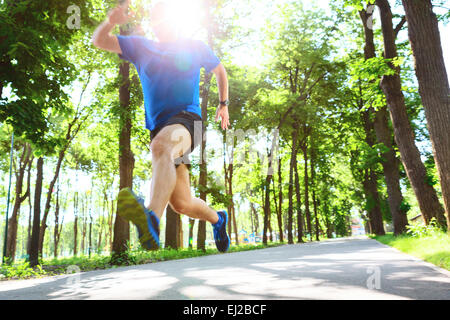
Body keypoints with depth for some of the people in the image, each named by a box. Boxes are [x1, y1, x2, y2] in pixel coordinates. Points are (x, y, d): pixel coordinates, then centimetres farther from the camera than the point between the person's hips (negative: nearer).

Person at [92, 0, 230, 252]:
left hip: (186, 119, -4)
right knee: (181, 203, 2)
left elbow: (220, 70, 29)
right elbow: (99, 41, 13)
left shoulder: (196, 48, 13)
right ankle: (217, 219, 33)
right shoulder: (141, 47, 17)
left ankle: (152, 223, -64)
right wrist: (111, 21, -8)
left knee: (161, 145, -42)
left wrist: (223, 104, 23)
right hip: (159, 126, 4)